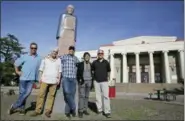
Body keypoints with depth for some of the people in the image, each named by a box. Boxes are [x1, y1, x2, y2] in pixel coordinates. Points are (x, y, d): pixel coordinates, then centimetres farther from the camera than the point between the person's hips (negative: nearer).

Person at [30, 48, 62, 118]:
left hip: (54, 81, 1)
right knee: (41, 94, -1)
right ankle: (38, 110, 7)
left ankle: (48, 111, 9)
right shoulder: (45, 59, 8)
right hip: (45, 80, 0)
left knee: (51, 95, 1)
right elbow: (41, 69, 8)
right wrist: (40, 77, 0)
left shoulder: (59, 60, 10)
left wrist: (59, 79, 2)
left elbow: (59, 71, 10)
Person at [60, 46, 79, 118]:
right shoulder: (63, 57, 6)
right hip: (65, 78, -3)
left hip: (73, 79, 3)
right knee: (67, 93, -17)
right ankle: (73, 108, 0)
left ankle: (67, 111, 13)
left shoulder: (76, 59, 14)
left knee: (72, 95, 3)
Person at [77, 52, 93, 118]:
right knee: (82, 96, -10)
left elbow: (91, 73, 12)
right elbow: (78, 73, -3)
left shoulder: (90, 64, 9)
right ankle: (80, 111, -6)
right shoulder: (80, 64, -3)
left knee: (86, 96, 7)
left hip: (88, 81, 4)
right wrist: (79, 79, -17)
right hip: (82, 81, -4)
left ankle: (85, 110, 16)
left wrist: (92, 82, 8)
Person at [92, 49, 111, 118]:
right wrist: (94, 76, 8)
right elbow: (92, 70, 15)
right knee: (98, 96, 8)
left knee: (106, 96, -6)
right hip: (96, 81, 2)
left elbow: (108, 71, 13)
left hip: (104, 81, -1)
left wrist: (107, 77, 8)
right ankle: (99, 109, 21)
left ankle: (107, 112, -2)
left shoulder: (106, 62, 5)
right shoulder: (94, 62, 6)